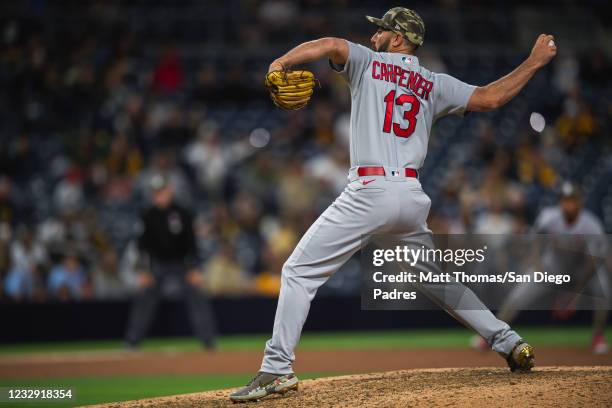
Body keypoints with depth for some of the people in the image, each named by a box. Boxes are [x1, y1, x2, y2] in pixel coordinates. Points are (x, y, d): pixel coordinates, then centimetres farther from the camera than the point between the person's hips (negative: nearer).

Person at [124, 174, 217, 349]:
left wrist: (193, 269, -13)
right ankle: (132, 341, 3)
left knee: (196, 296, -10)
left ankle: (208, 341, -6)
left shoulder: (182, 214, -11)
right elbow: (144, 244, -4)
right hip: (158, 263, 1)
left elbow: (191, 242, -8)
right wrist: (145, 270, -11)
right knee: (145, 297, -5)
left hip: (181, 262, -1)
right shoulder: (149, 216, -7)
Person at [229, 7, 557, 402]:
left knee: (299, 272, -2)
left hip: (369, 191, -5)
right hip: (413, 197, 5)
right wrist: (534, 62, 25)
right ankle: (509, 341, 18)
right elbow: (490, 98, 14)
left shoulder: (368, 62, 9)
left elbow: (331, 45, -10)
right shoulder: (435, 84, 17)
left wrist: (280, 64, -18)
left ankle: (277, 368, -13)